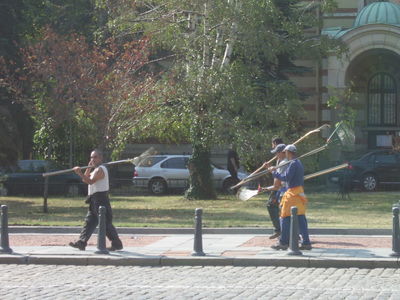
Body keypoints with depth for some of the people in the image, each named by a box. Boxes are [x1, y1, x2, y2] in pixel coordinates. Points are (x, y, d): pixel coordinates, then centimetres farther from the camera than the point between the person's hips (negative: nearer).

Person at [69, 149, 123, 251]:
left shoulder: (100, 169, -13)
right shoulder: (95, 170, 21)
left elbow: (90, 181, -27)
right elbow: (85, 179, 21)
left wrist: (80, 173, -33)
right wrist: (89, 168, 12)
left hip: (100, 199, -10)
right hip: (95, 200, 10)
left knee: (106, 223, -9)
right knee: (89, 221, 8)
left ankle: (116, 244, -5)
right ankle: (81, 242, 9)